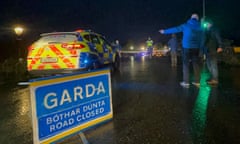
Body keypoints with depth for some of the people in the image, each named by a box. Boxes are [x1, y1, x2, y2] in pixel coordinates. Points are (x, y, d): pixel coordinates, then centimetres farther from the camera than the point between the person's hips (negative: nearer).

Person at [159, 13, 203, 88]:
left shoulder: (185, 25, -1)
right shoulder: (200, 27, 8)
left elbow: (175, 29, 5)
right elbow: (202, 39, 9)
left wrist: (164, 31, 15)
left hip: (187, 48, -3)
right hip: (196, 48, 3)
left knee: (186, 64, -1)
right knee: (196, 64, 7)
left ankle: (186, 82, -3)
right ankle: (197, 82, 10)